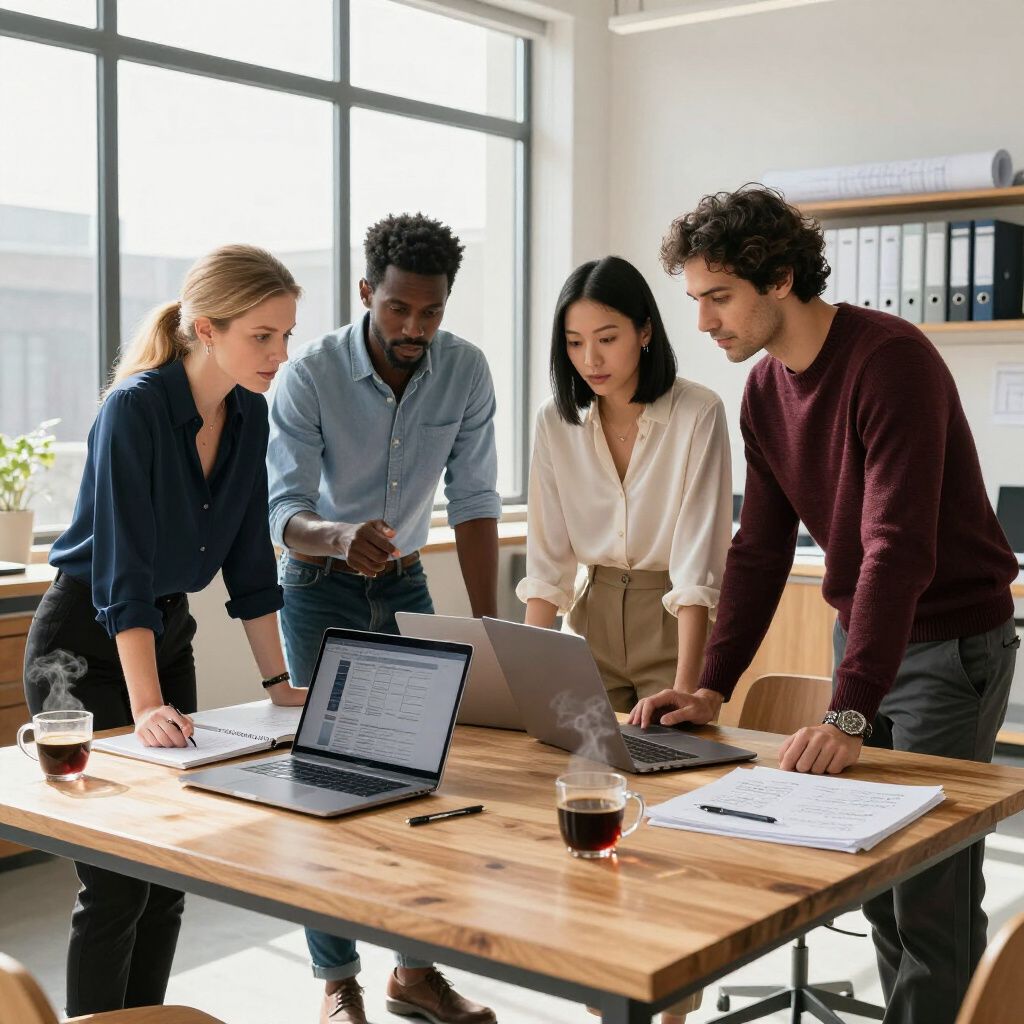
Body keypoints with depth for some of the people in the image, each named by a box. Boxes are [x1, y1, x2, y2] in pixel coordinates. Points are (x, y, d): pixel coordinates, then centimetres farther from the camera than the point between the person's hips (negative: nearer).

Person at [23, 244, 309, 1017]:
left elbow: (249, 559, 5)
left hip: (168, 633, 7)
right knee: (117, 879, -5)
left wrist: (279, 681, 4)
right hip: (86, 645, -7)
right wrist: (147, 707, -33)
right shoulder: (135, 410, -22)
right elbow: (124, 571, -27)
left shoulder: (249, 415, -1)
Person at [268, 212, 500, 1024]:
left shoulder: (466, 371, -12)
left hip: (406, 585, 4)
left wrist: (487, 625, -16)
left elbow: (473, 501, -9)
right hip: (321, 590, -3)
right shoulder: (309, 376, -21)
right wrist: (343, 536, -51)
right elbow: (285, 513, -27)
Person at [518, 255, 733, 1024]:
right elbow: (549, 559, -3)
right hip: (595, 619, 4)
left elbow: (696, 564, -22)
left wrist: (683, 689, -29)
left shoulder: (696, 415, -18)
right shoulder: (558, 421, -5)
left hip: (675, 618, -4)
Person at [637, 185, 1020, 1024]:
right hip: (860, 632, 8)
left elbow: (899, 545, -31)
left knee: (932, 891, -4)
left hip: (951, 639, -7)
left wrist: (849, 714, -36)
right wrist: (712, 686, -4)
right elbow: (760, 550, 5)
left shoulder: (890, 358, -23)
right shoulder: (765, 388, 3)